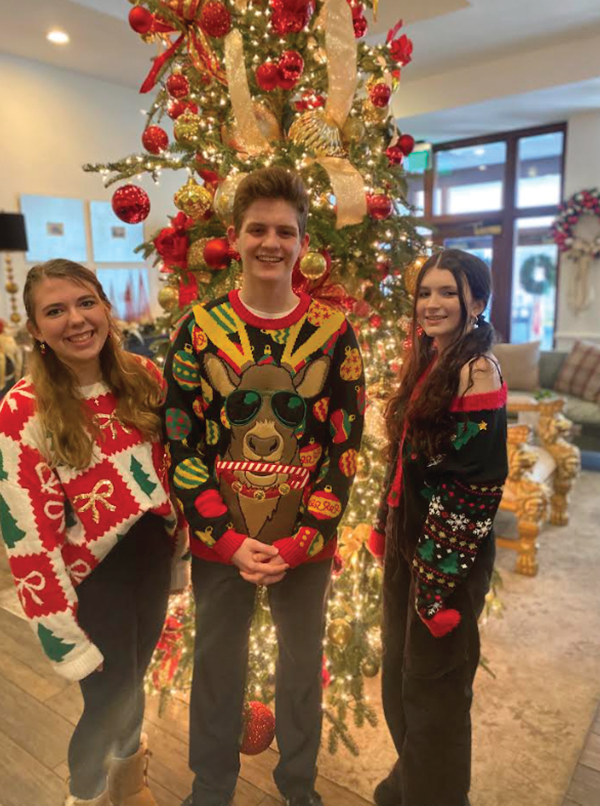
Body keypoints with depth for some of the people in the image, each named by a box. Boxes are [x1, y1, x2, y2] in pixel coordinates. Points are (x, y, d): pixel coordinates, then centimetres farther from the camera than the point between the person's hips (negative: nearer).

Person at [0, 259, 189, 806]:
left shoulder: (145, 379, -6)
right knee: (110, 700, 12)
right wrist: (67, 635, -15)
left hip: (152, 559, 4)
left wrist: (179, 552, 8)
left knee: (132, 680, 24)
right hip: (93, 575, -4)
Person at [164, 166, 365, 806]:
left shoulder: (333, 333, -6)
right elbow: (181, 445, -6)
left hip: (305, 544, 1)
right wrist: (231, 540, -12)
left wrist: (297, 543, -12)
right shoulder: (200, 329, -6)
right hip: (219, 543, 0)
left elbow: (345, 447, -6)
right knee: (216, 666, 19)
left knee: (303, 664, 19)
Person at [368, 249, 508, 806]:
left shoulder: (476, 370, -18)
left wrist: (442, 570, -19)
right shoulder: (428, 362, 8)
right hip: (410, 540, 9)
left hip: (450, 551, -9)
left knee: (433, 683, 10)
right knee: (399, 674, 24)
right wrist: (387, 532, 13)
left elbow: (479, 483, -20)